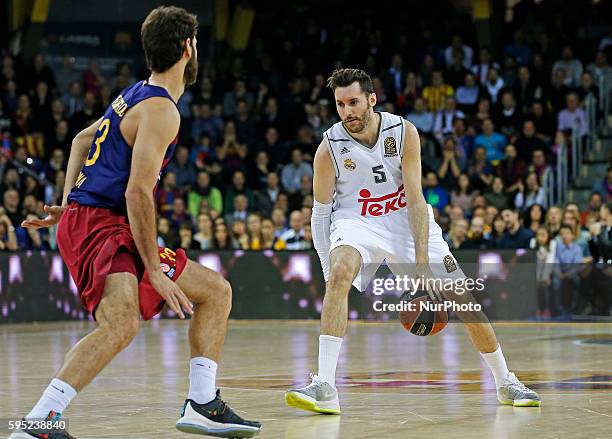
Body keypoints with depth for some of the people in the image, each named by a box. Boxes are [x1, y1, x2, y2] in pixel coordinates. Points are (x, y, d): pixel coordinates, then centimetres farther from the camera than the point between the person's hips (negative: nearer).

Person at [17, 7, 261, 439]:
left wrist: (69, 202, 28)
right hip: (97, 225, -10)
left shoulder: (137, 95, 17)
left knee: (216, 290, 14)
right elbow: (138, 193, -22)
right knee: (122, 323, -34)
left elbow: (82, 140, 32)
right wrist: (154, 269, -20)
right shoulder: (161, 110, -14)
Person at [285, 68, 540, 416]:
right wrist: (328, 268, -12)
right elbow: (321, 211, -6)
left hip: (407, 220, 2)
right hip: (357, 221, -2)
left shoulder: (404, 132, -16)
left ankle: (506, 383, 20)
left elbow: (415, 198, -18)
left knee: (463, 297, -2)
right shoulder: (330, 147, -16)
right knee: (339, 274, -34)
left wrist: (422, 262, -25)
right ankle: (325, 387, -37)